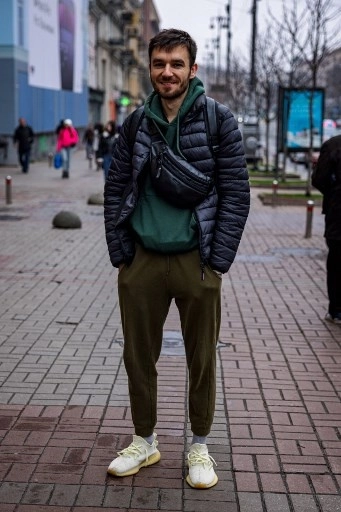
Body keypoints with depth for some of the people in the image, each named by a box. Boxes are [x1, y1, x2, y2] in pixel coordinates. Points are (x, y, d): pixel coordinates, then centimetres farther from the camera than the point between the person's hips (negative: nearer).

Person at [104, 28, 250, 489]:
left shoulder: (219, 121, -4)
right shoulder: (135, 124, 6)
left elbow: (236, 193, -6)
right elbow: (115, 190, 7)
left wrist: (217, 261, -10)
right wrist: (120, 254, 0)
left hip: (196, 261, -3)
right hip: (141, 260, 3)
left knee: (201, 360, 9)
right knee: (138, 357, 12)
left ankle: (200, 447, 27)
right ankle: (144, 442, 31)